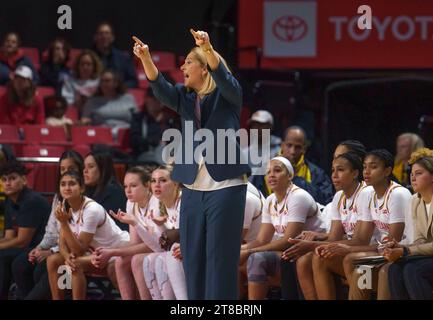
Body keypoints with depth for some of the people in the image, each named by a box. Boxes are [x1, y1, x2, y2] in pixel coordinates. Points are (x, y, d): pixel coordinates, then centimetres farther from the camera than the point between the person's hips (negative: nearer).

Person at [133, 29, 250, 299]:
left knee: (220, 257, -5)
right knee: (193, 257, 5)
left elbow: (223, 77, -22)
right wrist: (146, 59, -24)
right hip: (193, 188, 5)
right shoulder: (185, 97, 12)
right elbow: (161, 89, -6)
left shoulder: (227, 94, 0)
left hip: (225, 186, -5)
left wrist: (208, 49, -40)